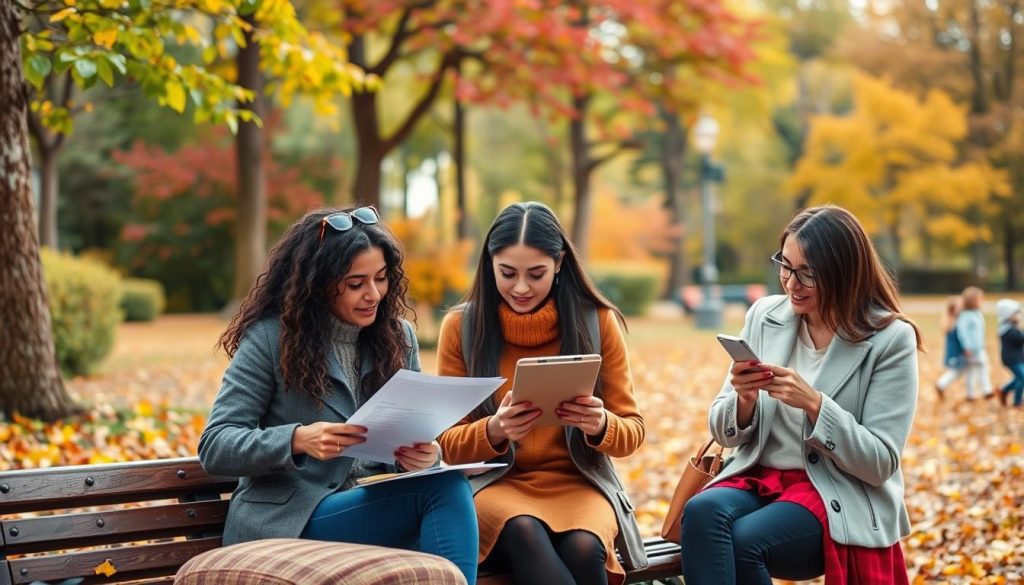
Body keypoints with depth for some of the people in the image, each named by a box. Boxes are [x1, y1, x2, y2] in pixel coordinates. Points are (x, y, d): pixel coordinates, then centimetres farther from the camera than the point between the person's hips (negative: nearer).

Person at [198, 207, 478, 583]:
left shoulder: (398, 336, 10)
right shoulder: (270, 337, -5)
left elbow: (416, 429, 13)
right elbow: (213, 446, -8)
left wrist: (425, 454, -13)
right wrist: (298, 439, -27)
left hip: (376, 504, 5)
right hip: (288, 517, -5)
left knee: (449, 486, -31)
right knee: (445, 491, -29)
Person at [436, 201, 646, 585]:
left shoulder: (597, 321, 1)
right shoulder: (461, 326, 1)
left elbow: (632, 431, 6)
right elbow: (449, 444, 4)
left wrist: (601, 426, -18)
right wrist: (493, 431, -19)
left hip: (578, 482, 1)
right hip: (496, 483, 0)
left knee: (582, 547, -33)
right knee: (525, 533, -35)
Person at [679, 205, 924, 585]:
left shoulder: (890, 339, -7)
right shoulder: (764, 316, 5)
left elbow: (881, 463, -10)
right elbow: (724, 433, 9)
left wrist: (814, 403, -22)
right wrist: (744, 399, -14)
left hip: (842, 499, -4)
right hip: (757, 479, 4)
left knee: (743, 541, -33)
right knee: (701, 512, -31)